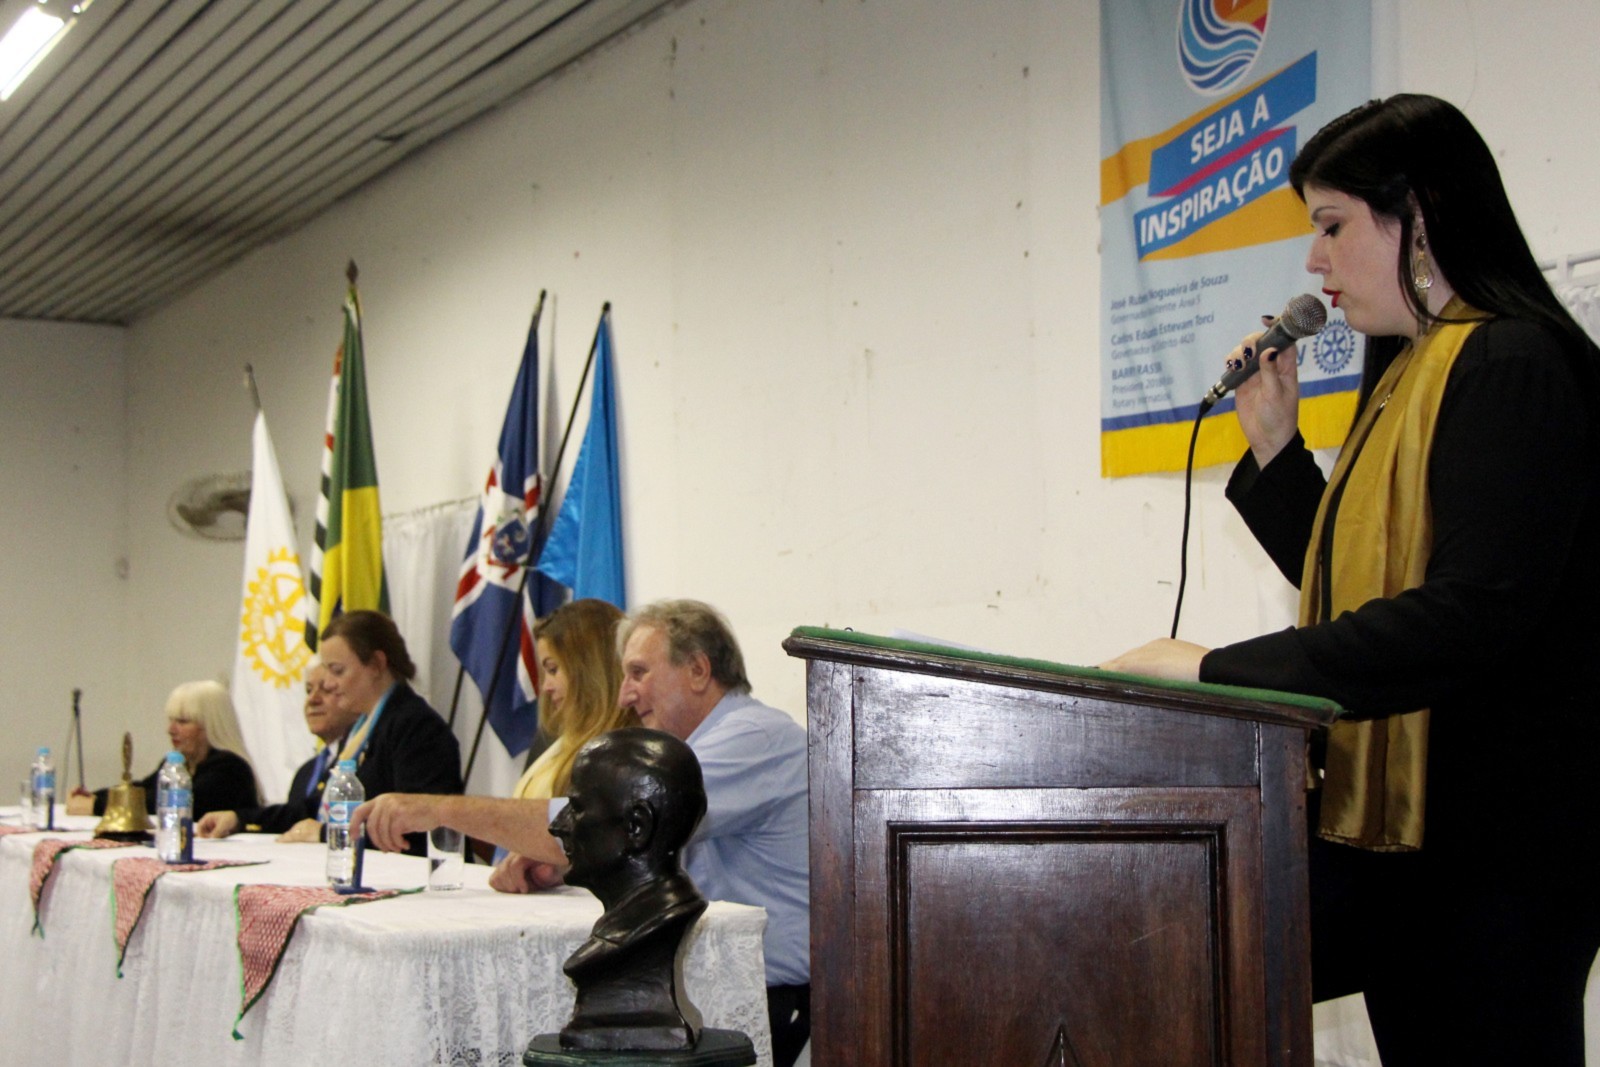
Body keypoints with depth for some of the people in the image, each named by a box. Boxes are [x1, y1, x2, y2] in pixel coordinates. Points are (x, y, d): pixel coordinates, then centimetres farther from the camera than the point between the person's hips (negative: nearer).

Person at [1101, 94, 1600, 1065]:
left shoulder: (1511, 365, -13)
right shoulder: (1405, 376, 17)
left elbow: (1475, 612, -24)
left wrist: (1221, 670, -23)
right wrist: (1274, 447, 10)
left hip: (1492, 843, -9)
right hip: (1387, 823, 9)